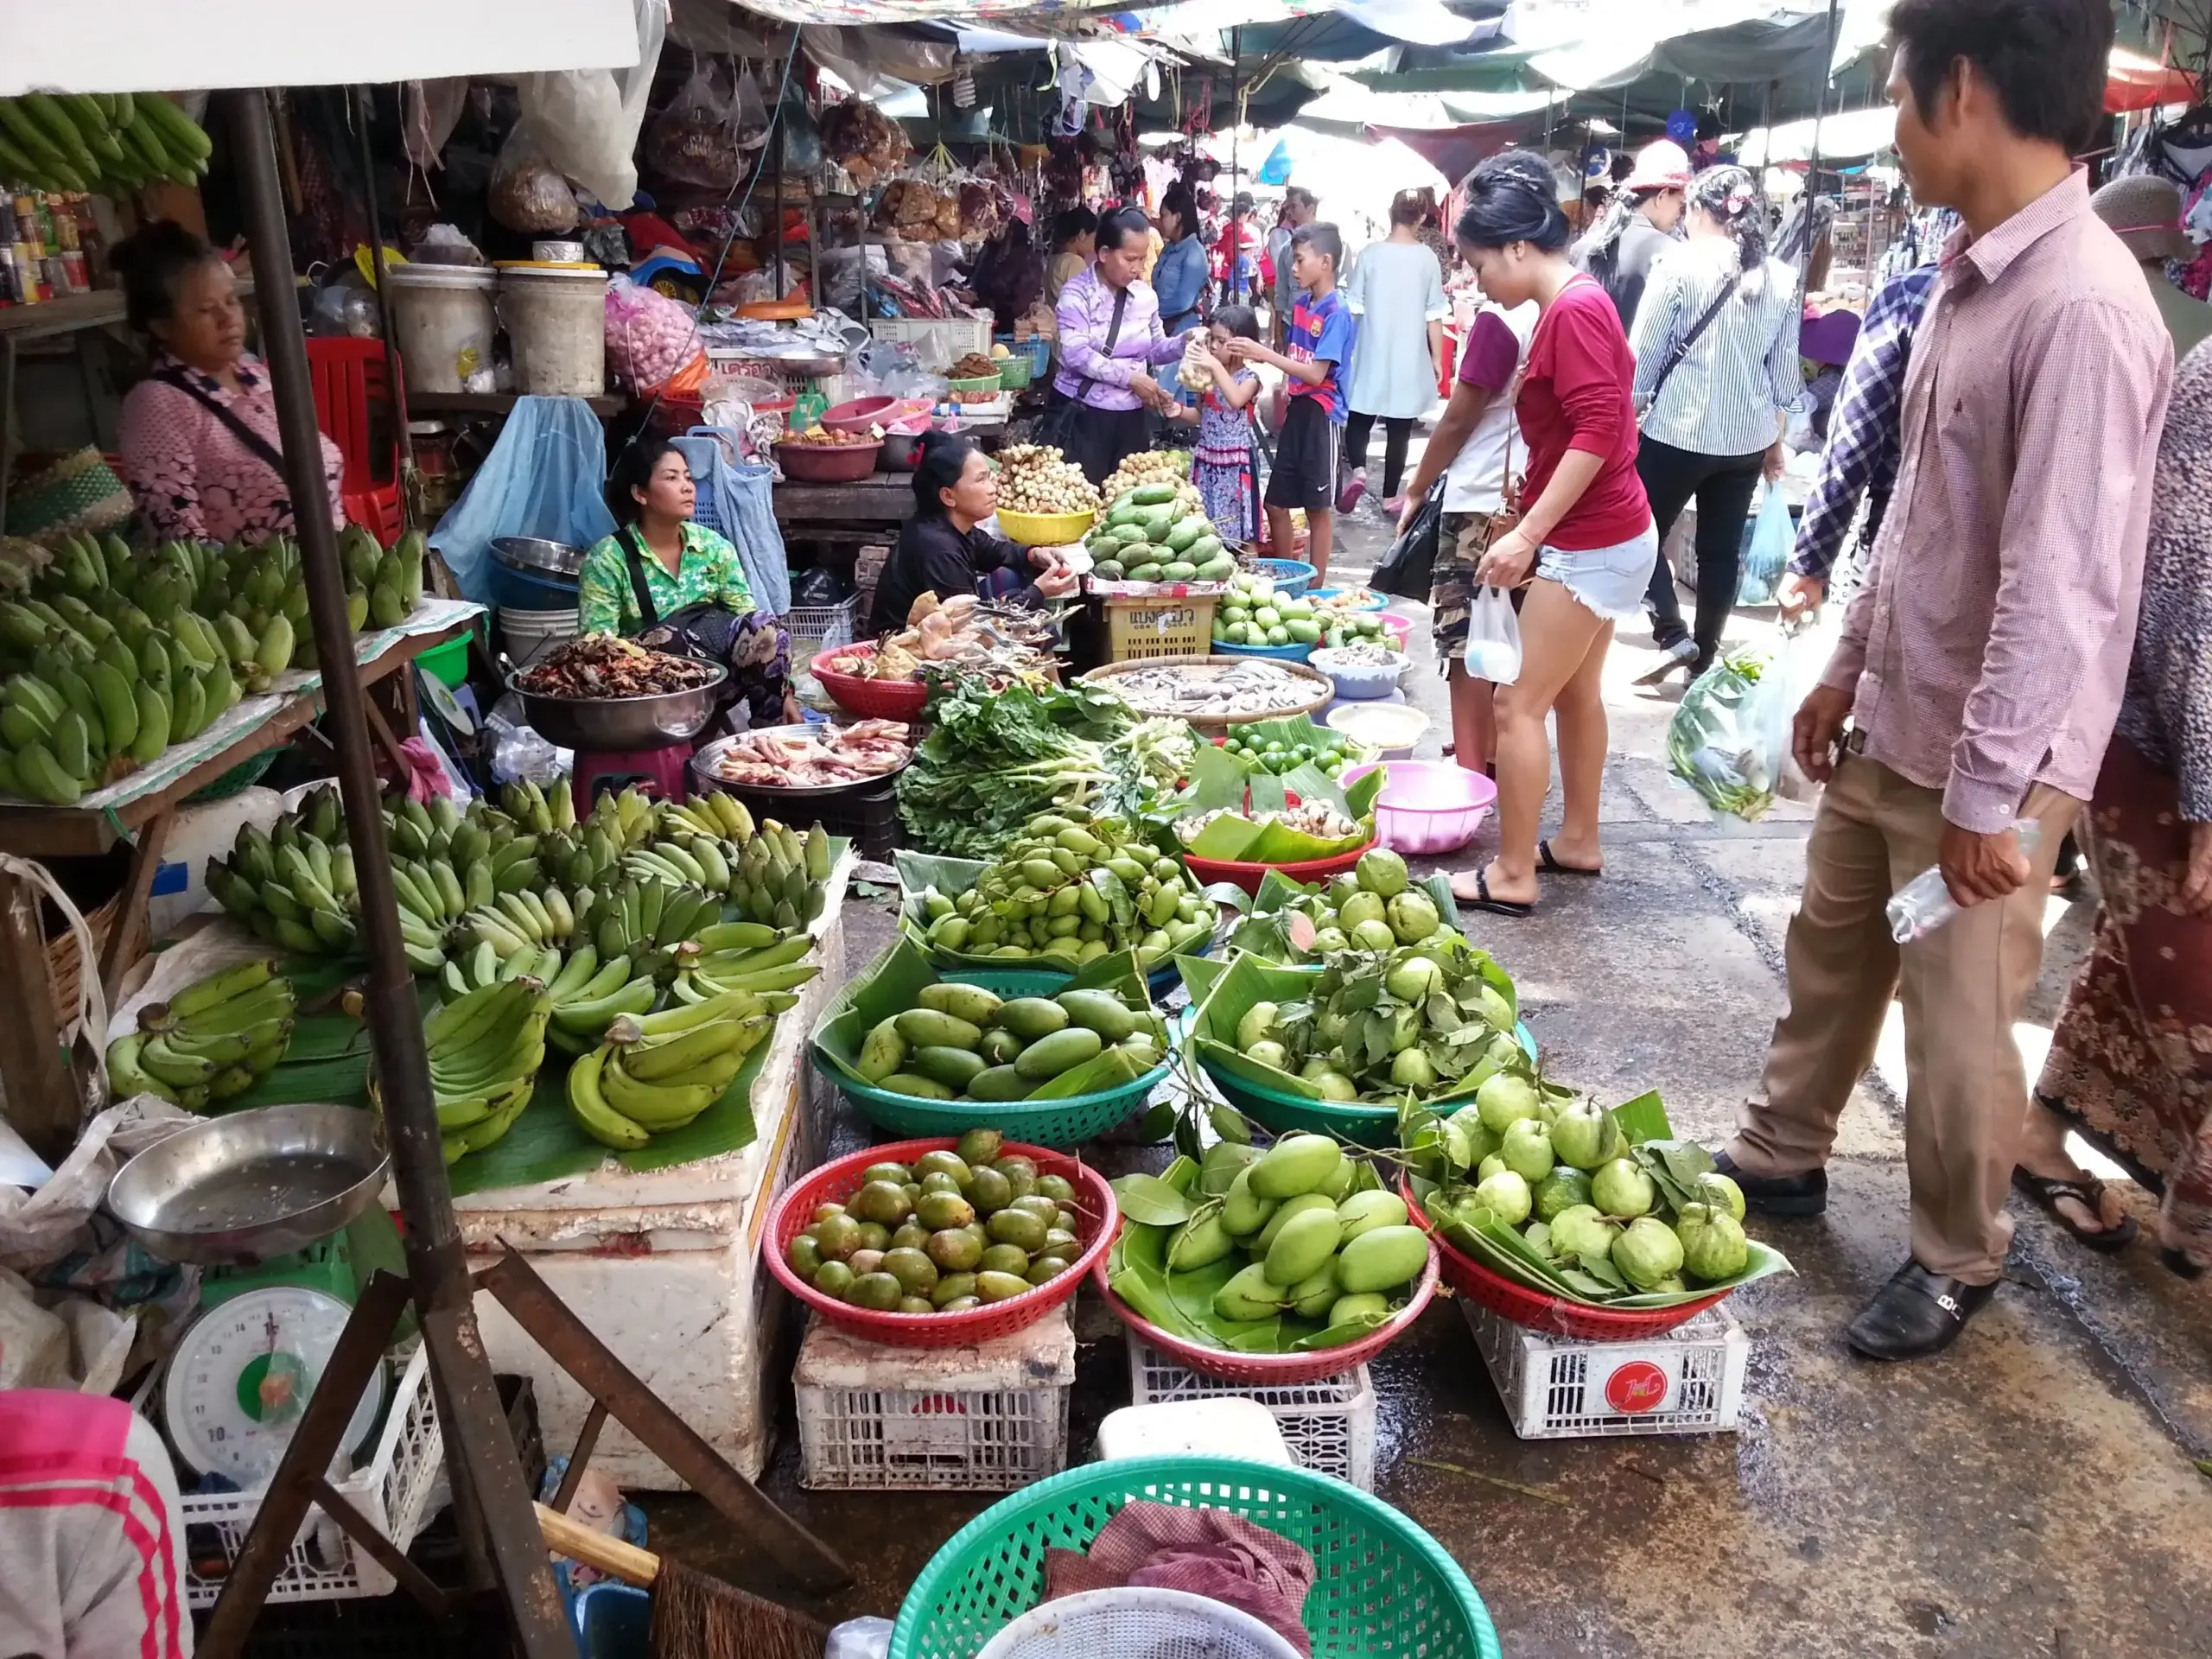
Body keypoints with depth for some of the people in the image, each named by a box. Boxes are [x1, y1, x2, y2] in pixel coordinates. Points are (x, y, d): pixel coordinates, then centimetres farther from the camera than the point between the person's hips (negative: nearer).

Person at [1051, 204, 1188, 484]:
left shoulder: (1145, 294, 8)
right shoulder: (1077, 293, -9)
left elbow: (1153, 350, 14)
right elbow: (1076, 354, -20)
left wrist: (1184, 343, -6)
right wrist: (1131, 377, -23)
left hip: (1130, 415, 5)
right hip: (1084, 413, -5)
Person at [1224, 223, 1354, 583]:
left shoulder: (1336, 313, -14)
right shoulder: (1301, 306, 10)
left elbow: (1316, 373, -19)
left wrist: (1264, 354, -20)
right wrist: (1255, 356, -2)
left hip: (1321, 415, -8)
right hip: (1297, 410, 8)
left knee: (1317, 508, 3)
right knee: (1276, 504, 12)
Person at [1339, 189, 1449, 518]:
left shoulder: (1371, 254, -5)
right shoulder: (1427, 259, -5)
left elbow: (1353, 308, -2)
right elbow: (1434, 315, -3)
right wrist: (1437, 358, 7)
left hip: (1371, 356, 0)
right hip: (1410, 359, 0)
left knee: (1359, 419, 14)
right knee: (1399, 429, 8)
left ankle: (1358, 470, -11)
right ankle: (1390, 497, 12)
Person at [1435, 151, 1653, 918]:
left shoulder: (1574, 310, -18)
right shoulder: (1571, 306, 12)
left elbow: (1597, 431, -25)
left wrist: (1528, 534, -26)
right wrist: (1532, 524, 19)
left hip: (1590, 542, -10)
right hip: (1600, 536, 10)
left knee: (1519, 704, -6)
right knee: (1575, 692, 18)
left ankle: (1512, 876, 2)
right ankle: (1578, 841, 31)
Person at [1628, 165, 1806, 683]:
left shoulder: (1680, 263, -9)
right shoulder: (1781, 278, 5)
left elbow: (1644, 353, -7)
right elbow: (1785, 372, 10)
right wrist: (1775, 437, 21)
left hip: (1679, 431, -5)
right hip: (1748, 437, 5)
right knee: (1722, 550, 11)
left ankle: (1673, 636, -1)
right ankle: (1704, 658, 18)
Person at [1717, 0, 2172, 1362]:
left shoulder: (2083, 307, -23)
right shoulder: (1974, 275, 6)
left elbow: (2061, 586, -25)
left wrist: (1984, 793, -22)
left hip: (1988, 755, -8)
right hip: (1894, 721, 9)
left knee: (1958, 1021, 7)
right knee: (1831, 955, 22)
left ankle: (1958, 1261, 30)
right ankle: (1783, 1157, 42)